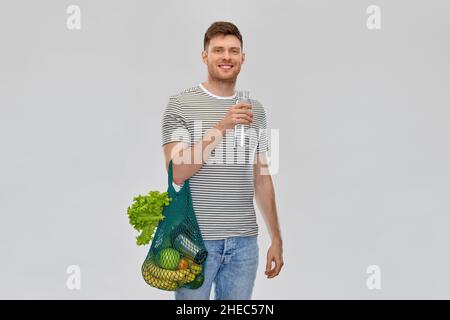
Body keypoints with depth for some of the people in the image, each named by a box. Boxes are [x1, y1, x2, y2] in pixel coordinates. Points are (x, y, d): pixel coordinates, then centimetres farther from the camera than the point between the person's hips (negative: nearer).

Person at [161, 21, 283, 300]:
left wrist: (276, 238, 10)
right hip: (195, 239, -3)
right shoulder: (180, 104, -3)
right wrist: (221, 127, -21)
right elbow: (177, 172, -13)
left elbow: (262, 178, 12)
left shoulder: (256, 110, 10)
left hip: (244, 241, 4)